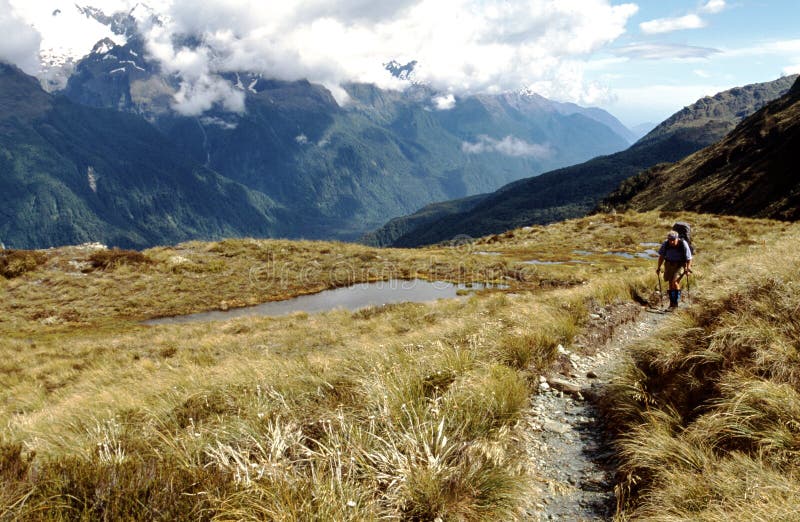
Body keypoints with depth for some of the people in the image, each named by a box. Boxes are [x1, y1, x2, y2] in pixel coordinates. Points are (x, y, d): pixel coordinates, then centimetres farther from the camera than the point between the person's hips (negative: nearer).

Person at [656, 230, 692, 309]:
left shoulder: (683, 244, -21)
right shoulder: (665, 244, -13)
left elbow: (689, 258, -12)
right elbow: (661, 256, 2)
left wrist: (688, 268, -19)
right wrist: (659, 267, 3)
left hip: (680, 265, -4)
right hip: (669, 264, 4)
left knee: (675, 282, -18)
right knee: (670, 282, 9)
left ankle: (676, 302, -8)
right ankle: (672, 302, 21)